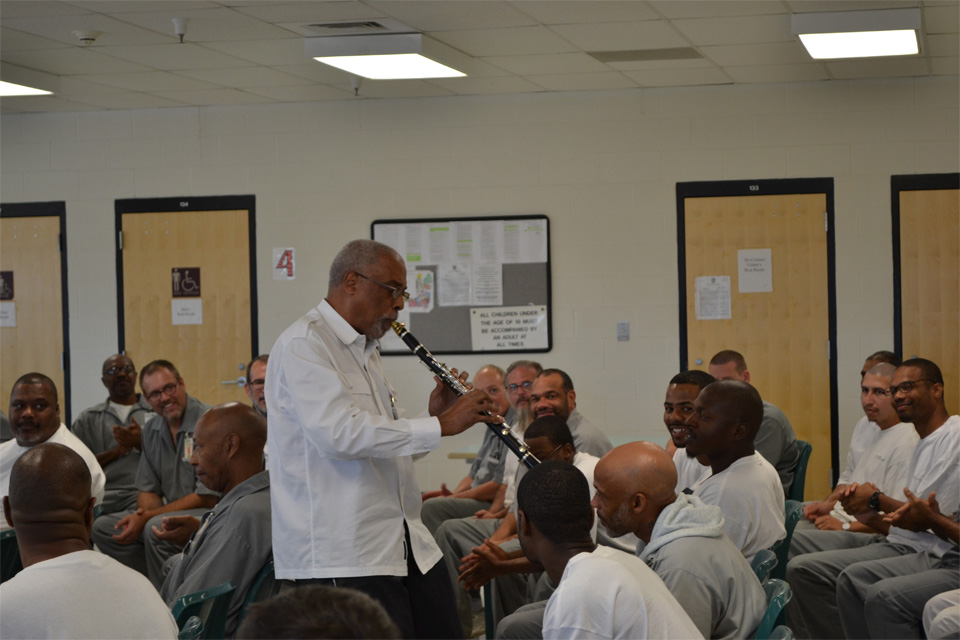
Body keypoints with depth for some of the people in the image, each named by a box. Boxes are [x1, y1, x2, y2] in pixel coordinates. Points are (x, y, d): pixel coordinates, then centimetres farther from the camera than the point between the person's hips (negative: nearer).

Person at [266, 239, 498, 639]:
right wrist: (440, 426, -20)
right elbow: (342, 434, -25)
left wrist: (434, 416, 6)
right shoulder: (303, 345, -11)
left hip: (406, 544, 9)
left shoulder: (366, 349, 20)